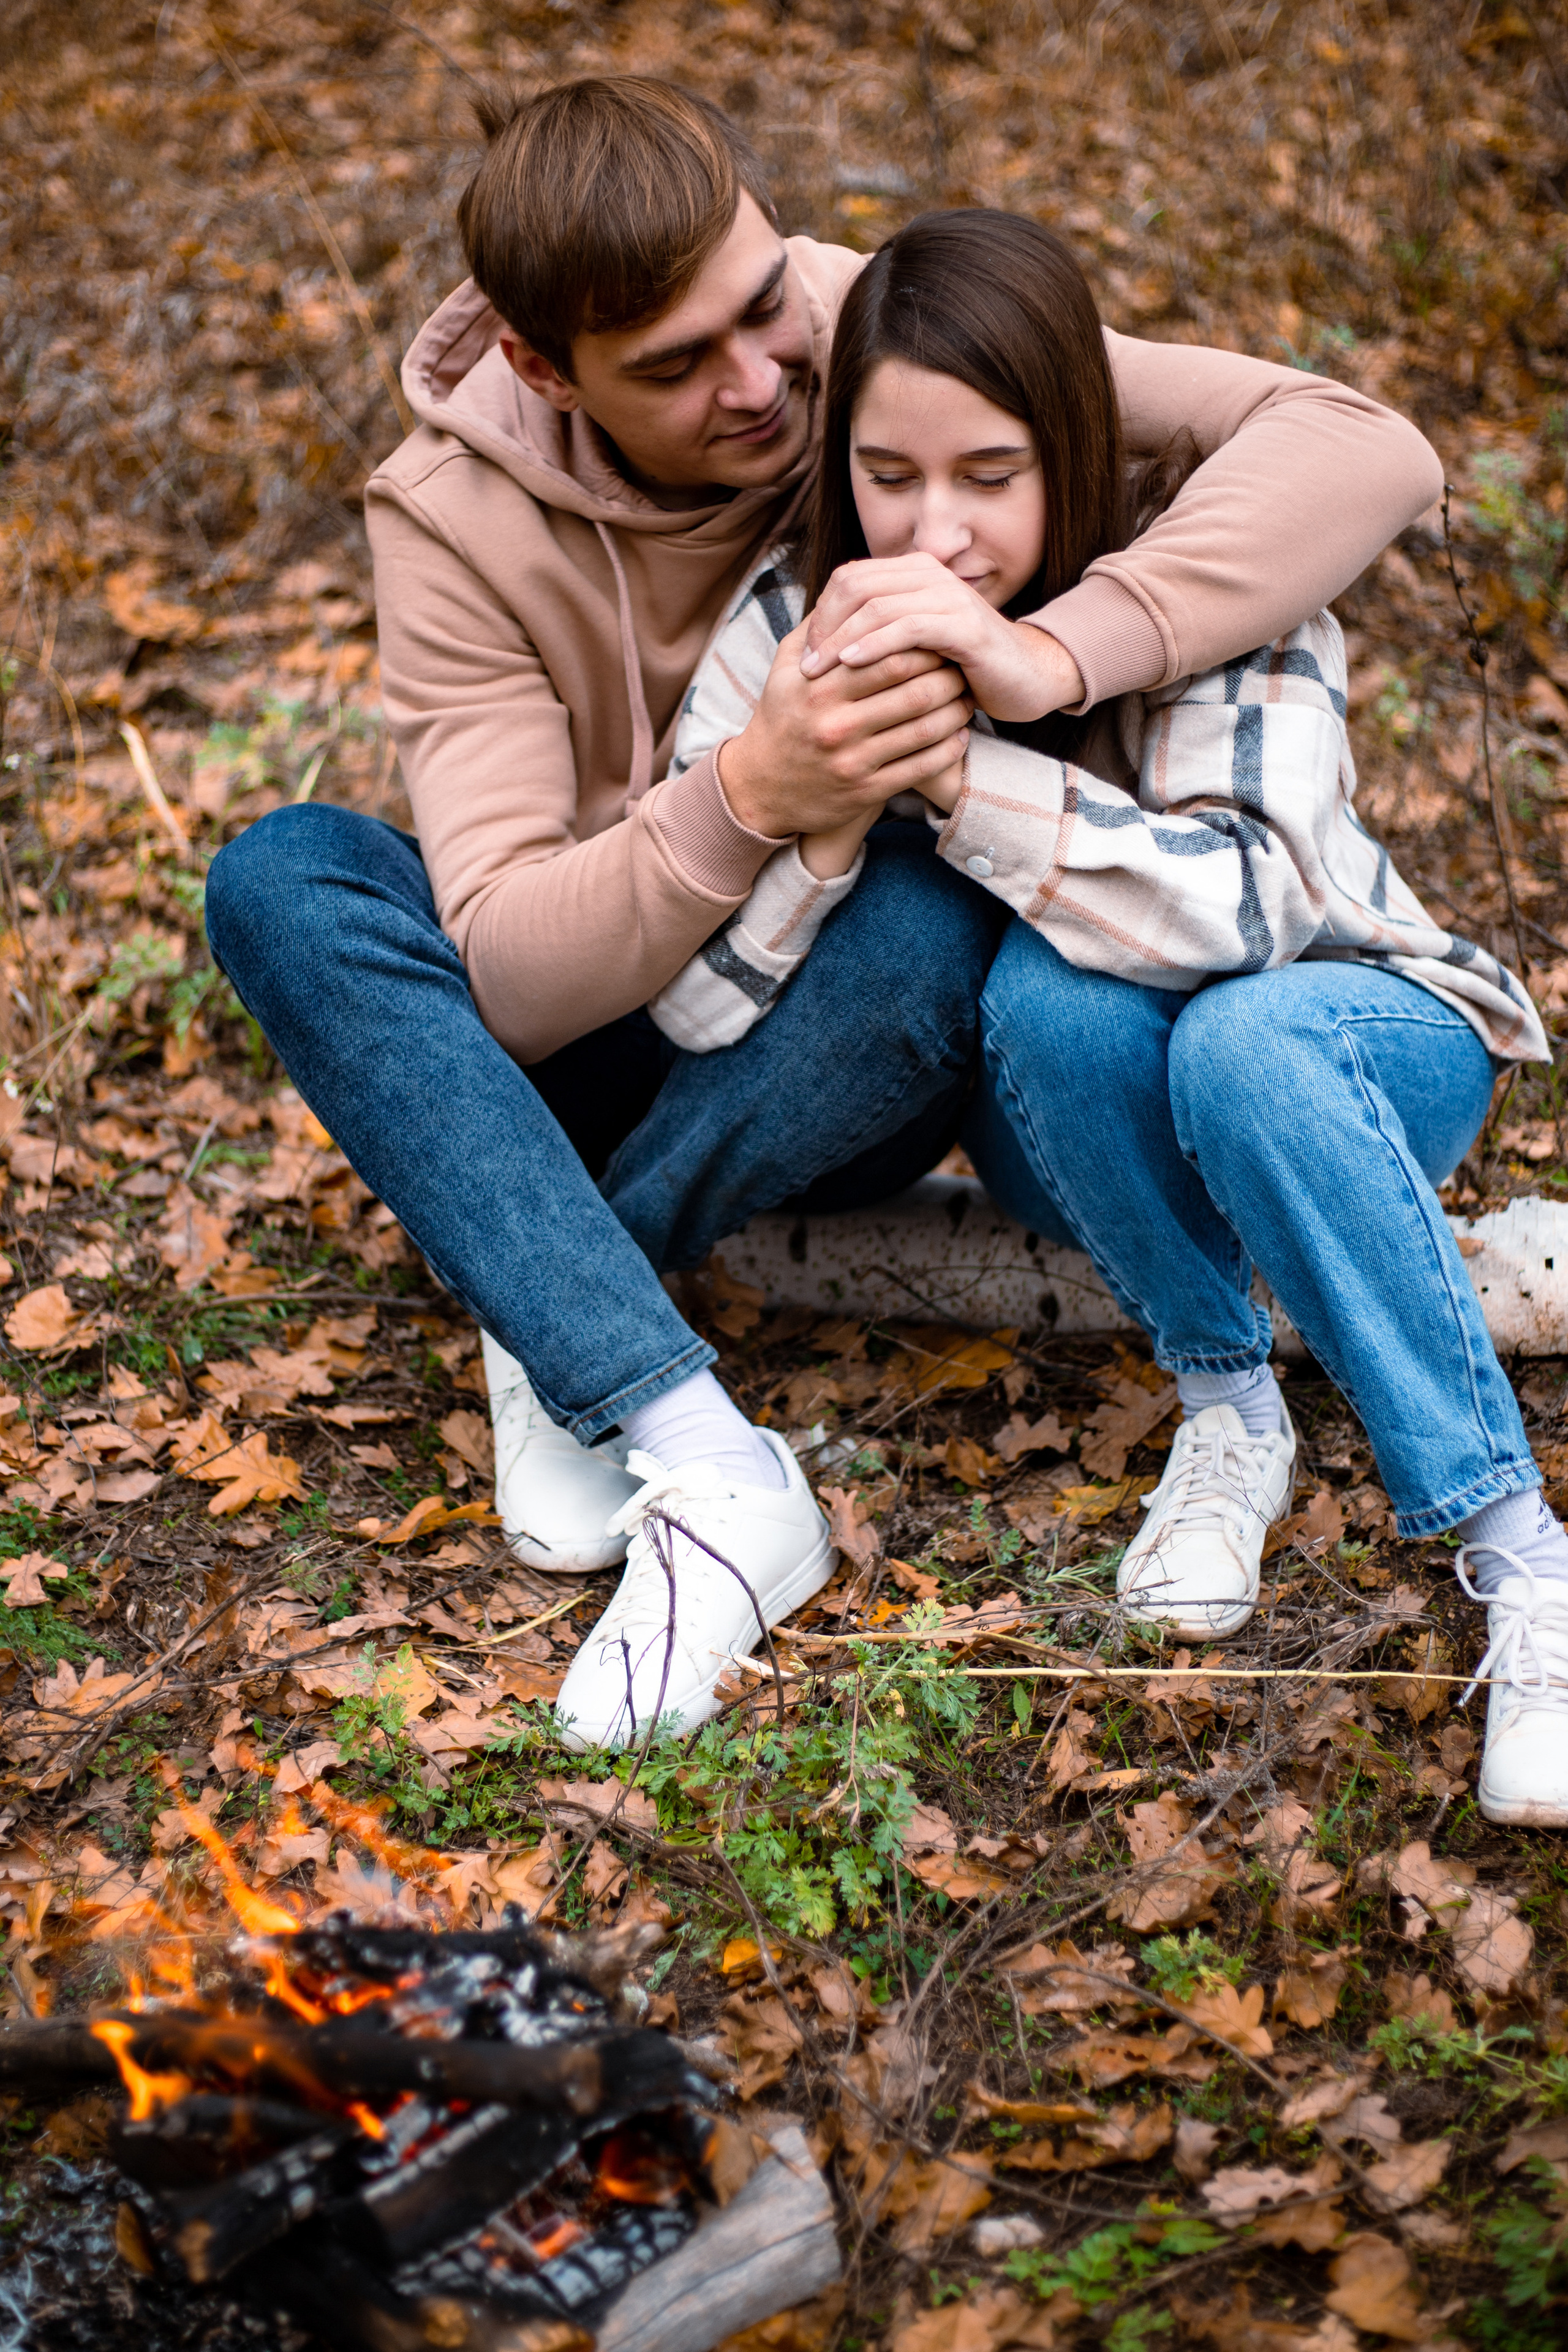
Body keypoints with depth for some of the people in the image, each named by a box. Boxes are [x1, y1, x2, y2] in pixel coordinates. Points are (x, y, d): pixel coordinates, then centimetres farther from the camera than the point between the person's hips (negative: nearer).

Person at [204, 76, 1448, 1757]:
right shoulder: (455, 521, -16)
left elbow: (1362, 449, -27)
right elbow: (515, 979, -26)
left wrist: (1055, 653, -42)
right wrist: (750, 796, -44)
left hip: (847, 1054, -1)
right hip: (611, 1020, 2)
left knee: (926, 919, -36)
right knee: (279, 882, -26)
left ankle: (553, 1335, -17)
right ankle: (709, 1476, -36)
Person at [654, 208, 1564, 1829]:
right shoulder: (798, 627, -14)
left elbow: (1238, 908, -38)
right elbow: (694, 1001, -21)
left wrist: (950, 765, -45)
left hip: (1356, 1042, -2)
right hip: (1085, 1120, 3)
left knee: (1242, 1048, -37)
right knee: (1055, 987, -32)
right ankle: (1225, 1404, -10)